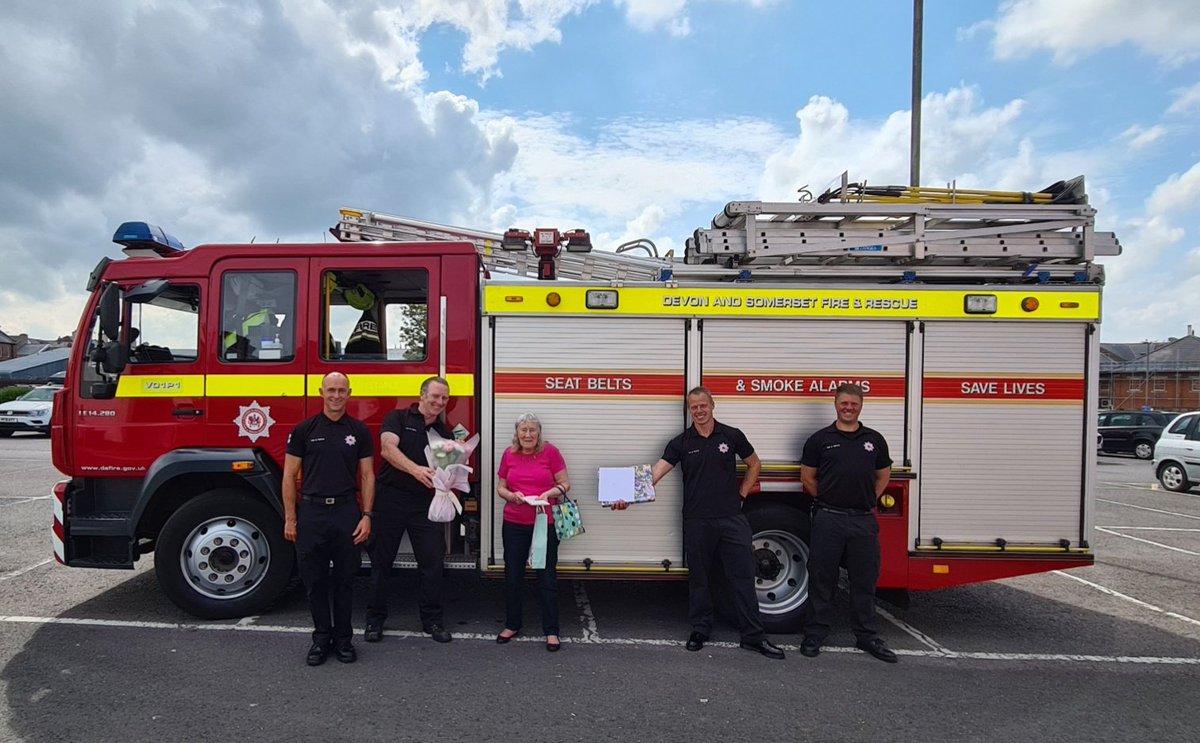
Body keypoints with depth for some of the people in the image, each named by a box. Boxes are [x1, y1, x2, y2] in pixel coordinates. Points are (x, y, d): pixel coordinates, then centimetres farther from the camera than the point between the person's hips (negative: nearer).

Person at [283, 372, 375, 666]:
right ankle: (321, 637, 23)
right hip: (311, 512, 0)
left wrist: (366, 516, -5)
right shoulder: (304, 430, 1)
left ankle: (343, 638, 22)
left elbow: (367, 476, 4)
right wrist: (290, 519, -3)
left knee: (345, 579, 8)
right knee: (315, 579, 7)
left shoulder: (359, 431, 3)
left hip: (346, 512, 0)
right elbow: (290, 476, 2)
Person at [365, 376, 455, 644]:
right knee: (381, 560, 7)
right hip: (391, 499, -3)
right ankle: (375, 618, 22)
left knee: (432, 562, 4)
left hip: (427, 504, 3)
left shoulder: (445, 432, 11)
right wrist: (416, 470, -33)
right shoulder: (398, 418, -2)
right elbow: (387, 449, -19)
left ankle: (432, 619, 18)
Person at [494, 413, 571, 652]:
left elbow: (565, 484, -2)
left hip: (545, 523, -3)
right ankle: (512, 625, 30)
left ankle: (551, 631, 15)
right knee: (512, 576, 12)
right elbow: (500, 487, 9)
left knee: (547, 578, 3)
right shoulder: (509, 454, 3)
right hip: (514, 524, 3)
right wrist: (512, 495, -11)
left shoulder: (550, 452, -6)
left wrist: (549, 493, -20)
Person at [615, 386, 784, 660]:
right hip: (697, 521, 1)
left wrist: (741, 494, 5)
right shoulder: (681, 442, 0)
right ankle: (700, 629, 27)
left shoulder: (732, 436, 1)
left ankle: (753, 635, 14)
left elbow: (754, 465, 14)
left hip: (731, 518, 0)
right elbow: (656, 472, -10)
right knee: (699, 577, 11)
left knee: (742, 576, 3)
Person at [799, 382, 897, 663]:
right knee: (821, 579, 6)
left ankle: (866, 636, 26)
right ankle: (815, 634, 18)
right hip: (828, 520, -2)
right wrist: (828, 501, 4)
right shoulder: (820, 439, 1)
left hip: (864, 521, 2)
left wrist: (867, 500, 8)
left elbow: (883, 476, 18)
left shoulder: (875, 439, 9)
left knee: (864, 581, 11)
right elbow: (807, 478, 7)